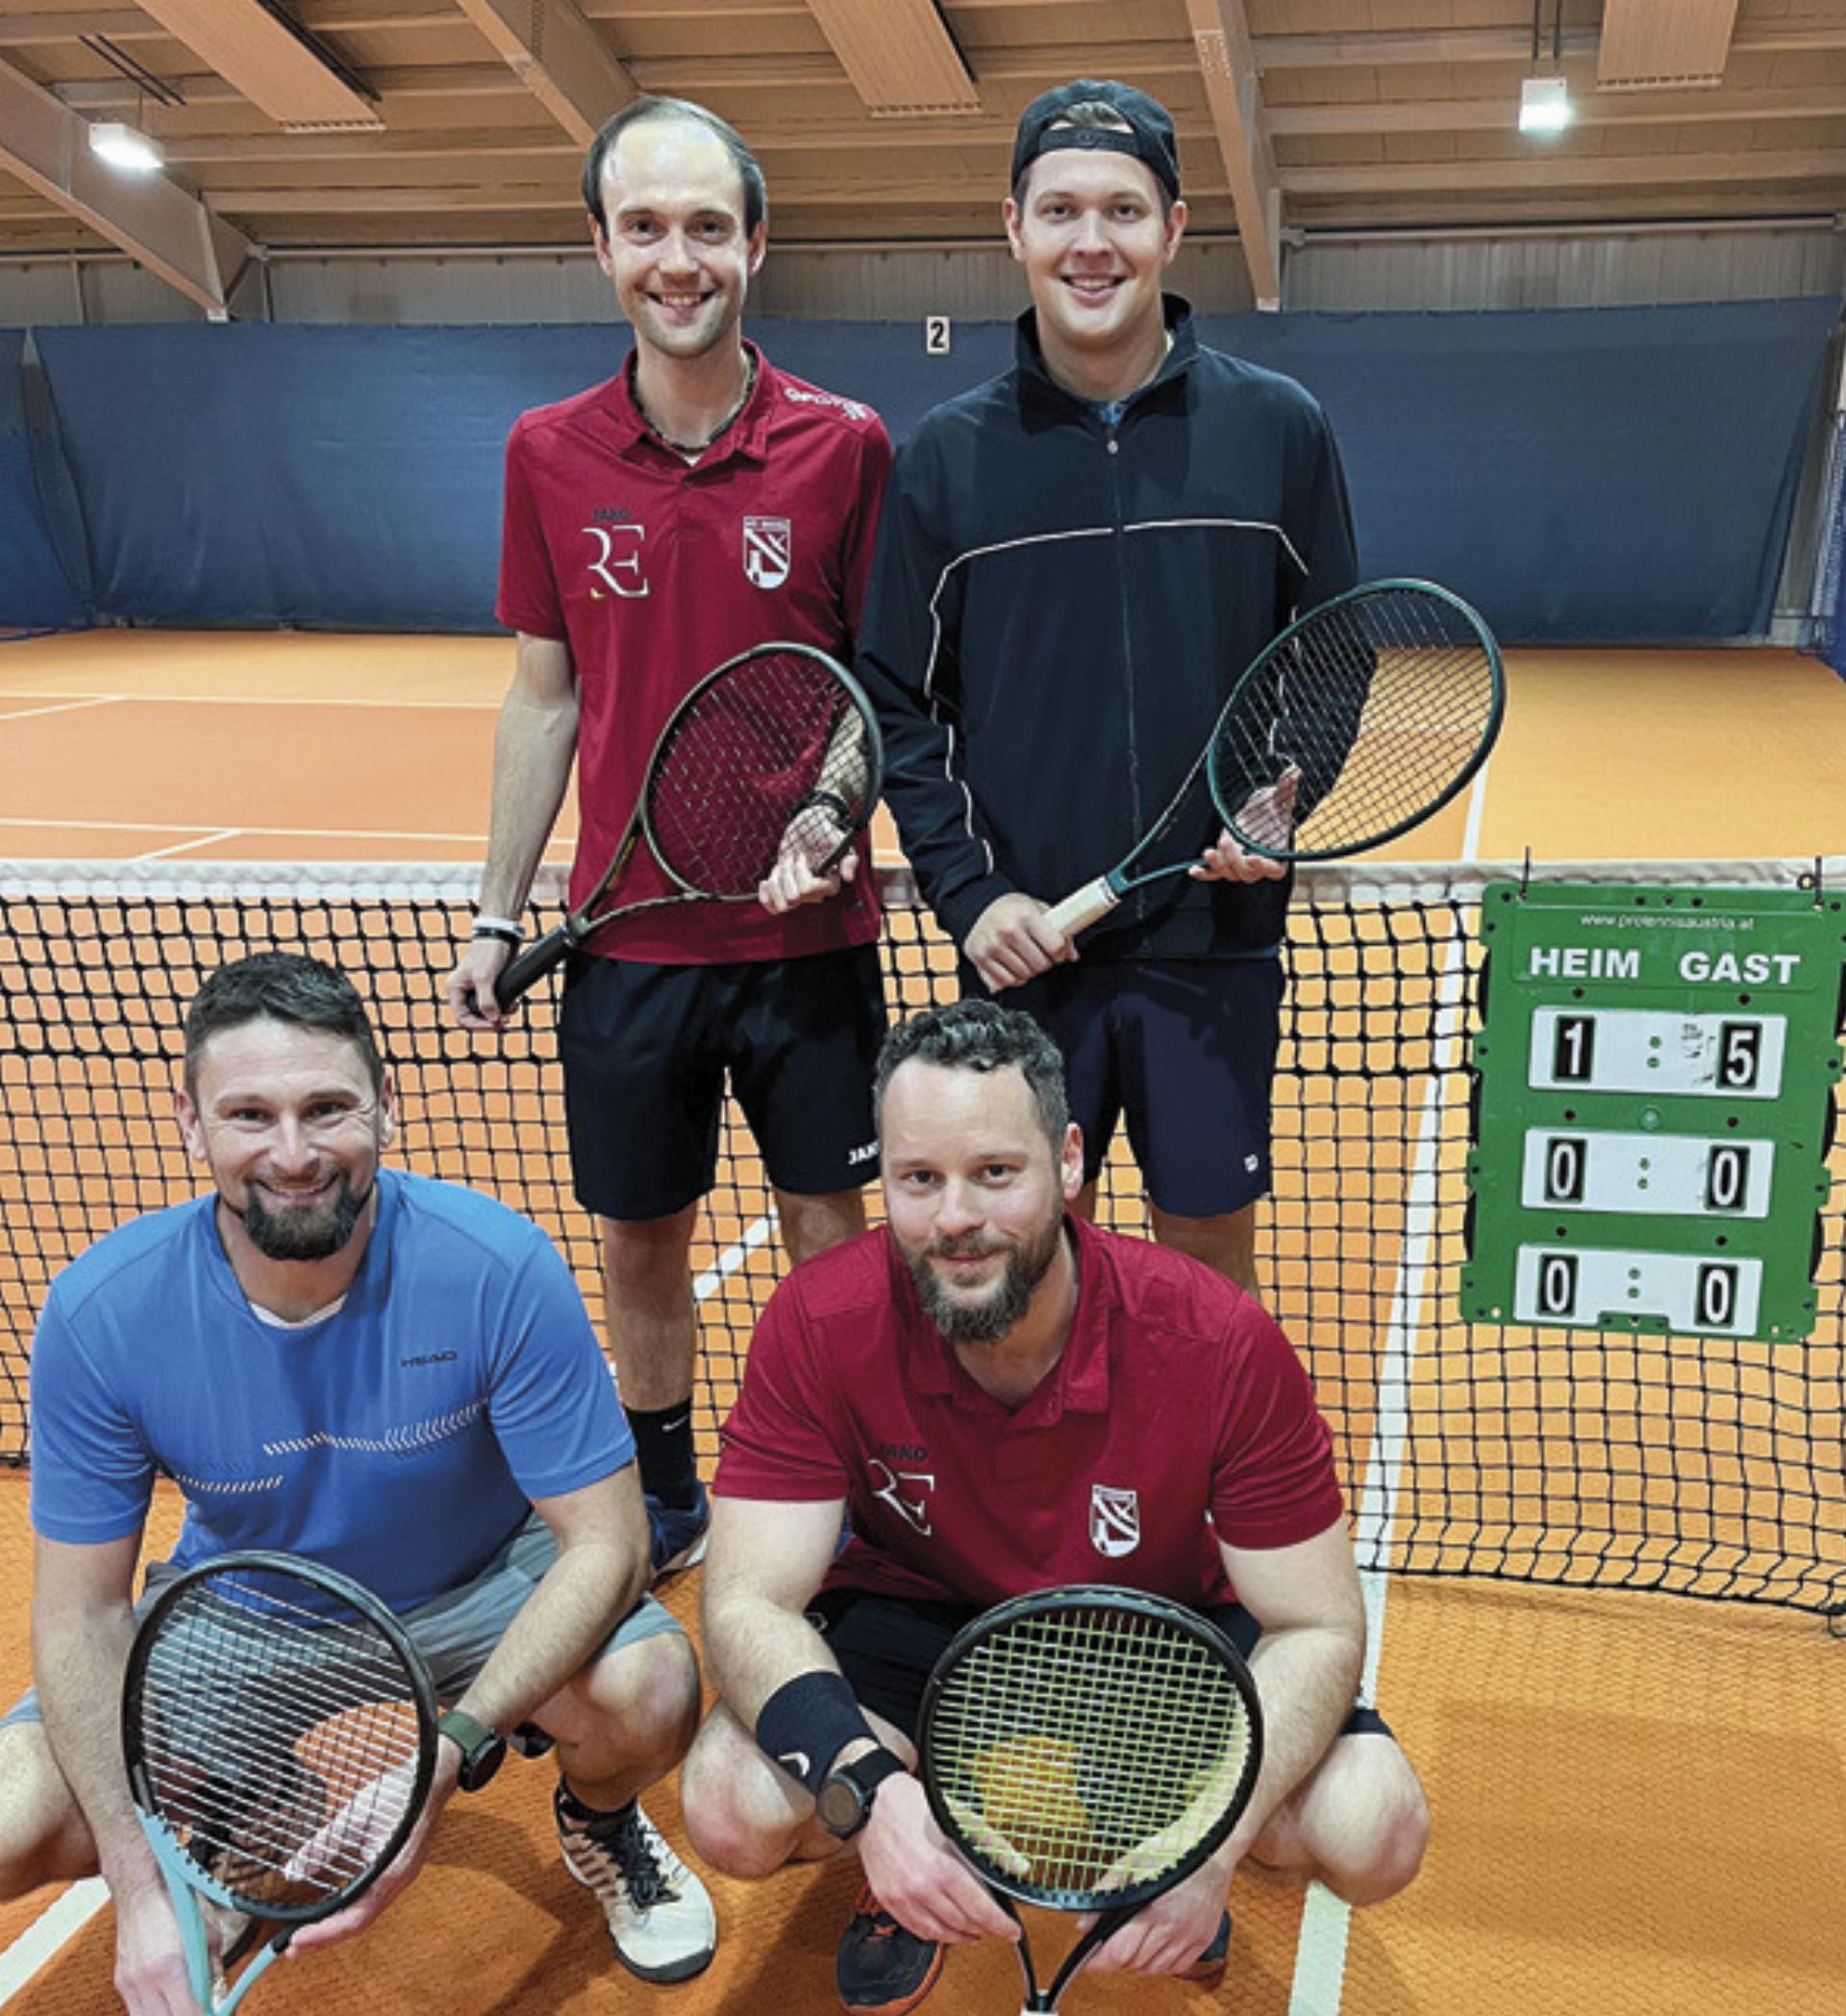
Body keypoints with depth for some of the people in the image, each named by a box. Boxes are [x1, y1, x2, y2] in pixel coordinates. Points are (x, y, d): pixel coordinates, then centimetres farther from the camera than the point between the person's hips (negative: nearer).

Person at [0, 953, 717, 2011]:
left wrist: (448, 1755, -39)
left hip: (480, 1590, -1)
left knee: (649, 1691, -32)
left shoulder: (499, 1268, -28)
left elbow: (605, 1542, -25)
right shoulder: (104, 1313, -22)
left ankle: (599, 1823, 8)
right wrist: (144, 1886, -24)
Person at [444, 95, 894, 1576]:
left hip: (808, 935, -2)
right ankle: (661, 1498, 35)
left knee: (829, 1236, 9)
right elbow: (544, 695, 7)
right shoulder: (550, 455, 1)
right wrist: (497, 914, 7)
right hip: (626, 937, 2)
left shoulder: (843, 444, -5)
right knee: (639, 1241, 13)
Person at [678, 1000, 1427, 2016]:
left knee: (1376, 1827, -24)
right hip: (915, 1619, 0)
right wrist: (866, 1790, -44)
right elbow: (748, 1602, -24)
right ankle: (907, 1874, 10)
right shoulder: (819, 1324, -24)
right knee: (731, 1806, -28)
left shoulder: (1220, 1342, -27)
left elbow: (1318, 1626, -20)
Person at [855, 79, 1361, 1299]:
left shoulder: (1278, 429, 2)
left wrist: (1283, 801, -10)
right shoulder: (946, 456, 2)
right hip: (1022, 946, 0)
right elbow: (897, 705, 3)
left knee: (1212, 1244, 11)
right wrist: (968, 892, -7)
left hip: (1215, 935, 0)